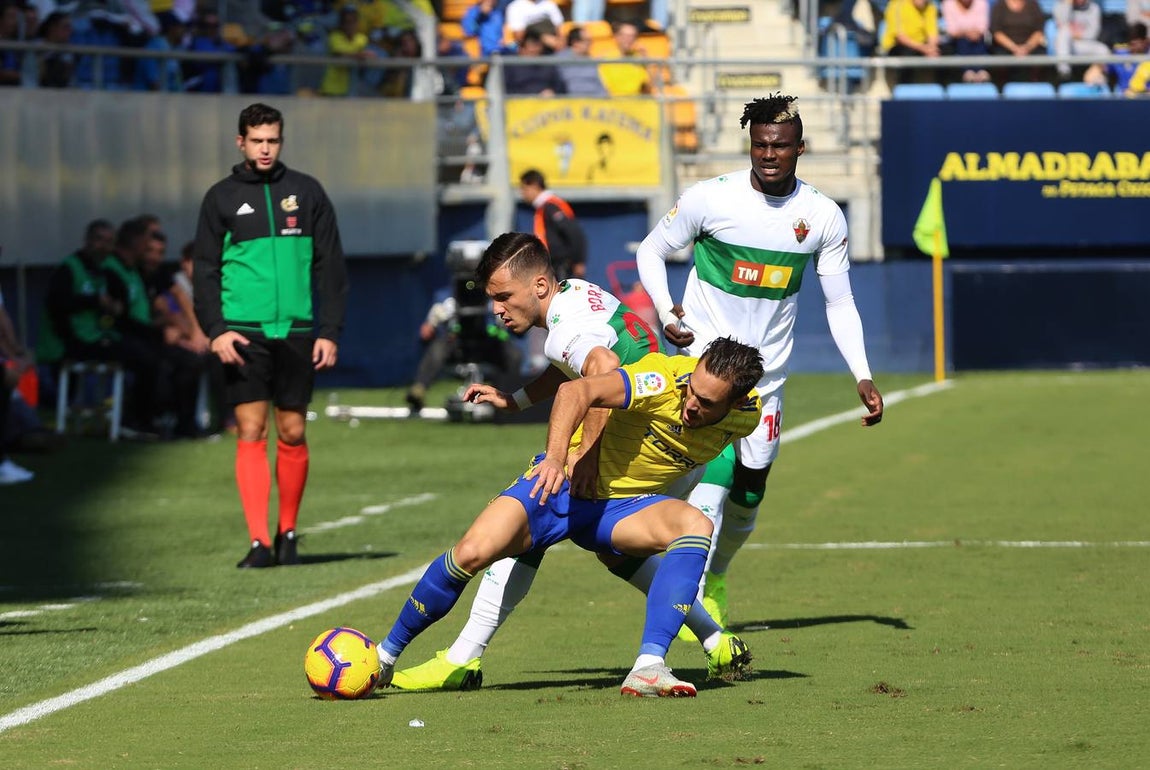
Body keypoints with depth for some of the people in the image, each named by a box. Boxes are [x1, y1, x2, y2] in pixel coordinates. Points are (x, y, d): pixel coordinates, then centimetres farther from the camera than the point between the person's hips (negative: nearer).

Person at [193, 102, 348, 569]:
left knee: (292, 434, 3)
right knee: (251, 434, -7)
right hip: (243, 334, -1)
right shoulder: (221, 198, 7)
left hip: (296, 333, 1)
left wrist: (330, 331, 1)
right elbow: (205, 270, 5)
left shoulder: (306, 193, 9)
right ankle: (259, 542, -8)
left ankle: (288, 533, 17)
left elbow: (330, 265, 9)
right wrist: (215, 329, -8)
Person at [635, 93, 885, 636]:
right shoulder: (709, 198, -11)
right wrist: (665, 311, -15)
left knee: (751, 490, 10)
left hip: (767, 370, 4)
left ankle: (714, 581, 35)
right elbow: (652, 250, 2)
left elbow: (840, 304, 5)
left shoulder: (824, 216, -2)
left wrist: (862, 376, -5)